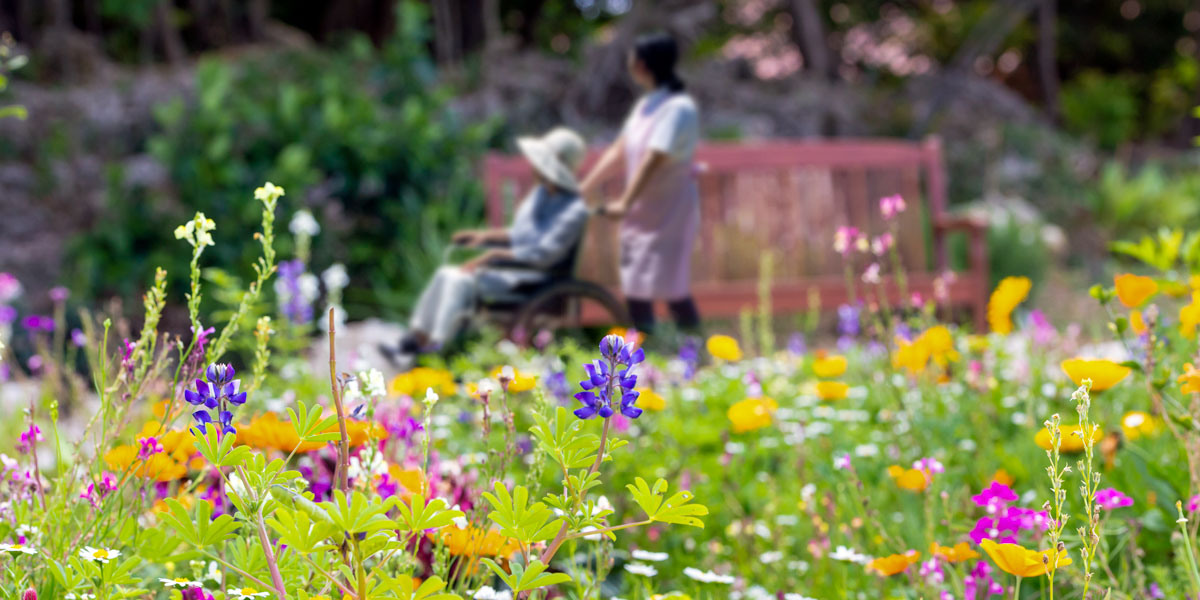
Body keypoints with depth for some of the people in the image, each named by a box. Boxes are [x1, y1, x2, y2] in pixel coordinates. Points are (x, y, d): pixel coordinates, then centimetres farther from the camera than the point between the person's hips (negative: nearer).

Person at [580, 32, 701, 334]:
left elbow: (654, 159, -25)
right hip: (641, 211, 8)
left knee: (670, 288, -8)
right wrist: (582, 191, 10)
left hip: (670, 210, -8)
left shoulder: (678, 108, -17)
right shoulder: (645, 105, 9)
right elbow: (618, 152, 13)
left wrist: (625, 203, -31)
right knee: (634, 287, 8)